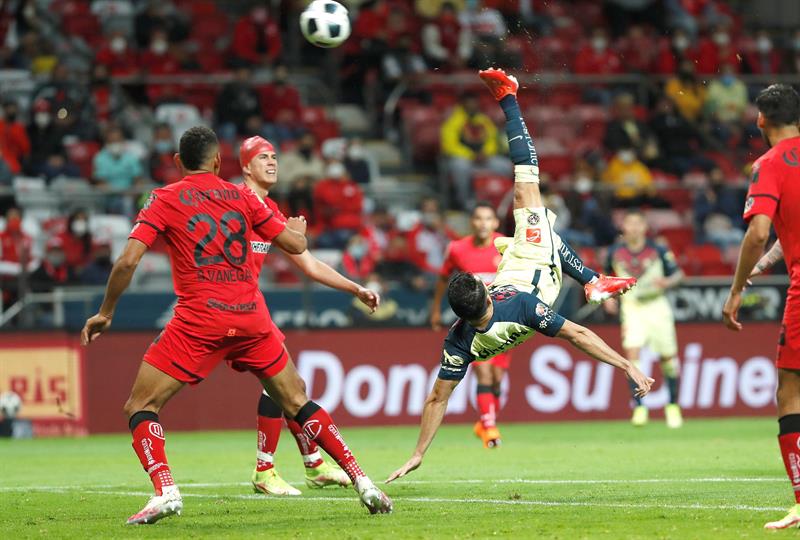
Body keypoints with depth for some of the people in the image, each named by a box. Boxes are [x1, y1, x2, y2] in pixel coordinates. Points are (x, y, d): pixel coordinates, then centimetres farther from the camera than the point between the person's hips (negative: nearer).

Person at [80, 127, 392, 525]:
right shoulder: (242, 197, 10)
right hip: (252, 318, 3)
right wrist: (298, 227, 37)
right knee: (297, 403, 17)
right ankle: (361, 481, 10)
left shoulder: (165, 200, 2)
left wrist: (105, 313, 5)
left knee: (140, 408, 5)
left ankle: (165, 491, -17)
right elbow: (296, 245, 13)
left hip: (198, 321, -3)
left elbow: (128, 261, -7)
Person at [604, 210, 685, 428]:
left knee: (668, 357, 5)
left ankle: (672, 405, 25)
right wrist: (608, 296, -3)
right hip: (631, 309, 0)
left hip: (657, 307, 0)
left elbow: (678, 273, 0)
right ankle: (639, 407, -12)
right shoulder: (615, 252, -2)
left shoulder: (658, 251, -7)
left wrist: (667, 282, -21)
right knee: (632, 353, -18)